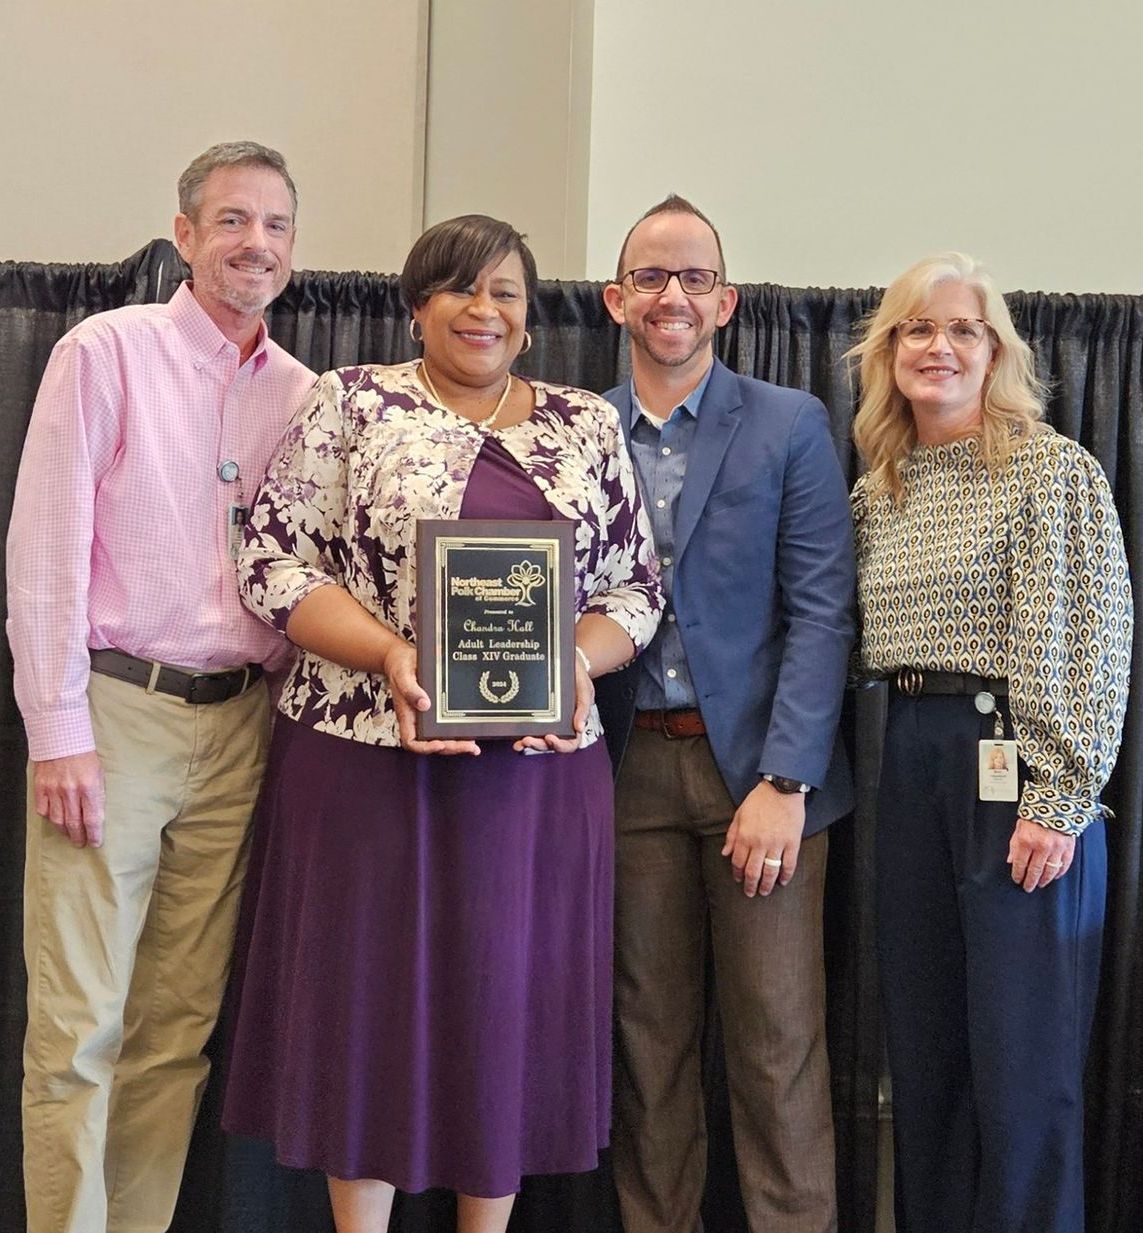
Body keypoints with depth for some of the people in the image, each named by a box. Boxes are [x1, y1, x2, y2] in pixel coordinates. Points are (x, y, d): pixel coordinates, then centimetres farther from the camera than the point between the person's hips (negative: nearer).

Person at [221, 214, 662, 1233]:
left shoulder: (589, 424, 11)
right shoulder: (352, 402, 2)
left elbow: (636, 584, 11)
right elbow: (274, 560, -4)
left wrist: (580, 661, -10)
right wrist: (391, 654, -17)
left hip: (541, 758, 3)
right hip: (370, 749, -2)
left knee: (512, 994, 9)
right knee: (369, 990, 6)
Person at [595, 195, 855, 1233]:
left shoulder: (790, 425, 2)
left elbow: (821, 611, -4)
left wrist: (785, 782, -13)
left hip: (756, 761, -2)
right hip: (630, 767, 2)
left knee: (778, 1047, 0)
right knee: (650, 1038, 10)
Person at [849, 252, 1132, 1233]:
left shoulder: (1053, 469, -5)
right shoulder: (877, 491, 13)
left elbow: (1089, 646, -11)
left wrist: (1058, 803, -15)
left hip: (1015, 761, -6)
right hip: (910, 765, 6)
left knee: (1023, 1056, -1)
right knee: (923, 1042, 11)